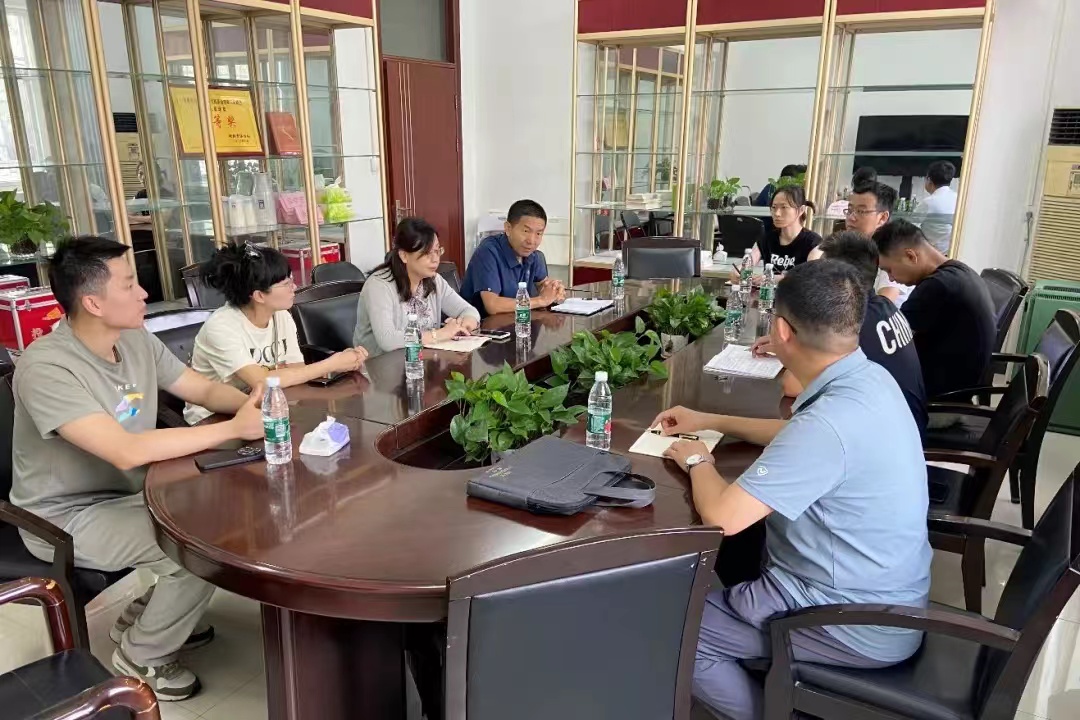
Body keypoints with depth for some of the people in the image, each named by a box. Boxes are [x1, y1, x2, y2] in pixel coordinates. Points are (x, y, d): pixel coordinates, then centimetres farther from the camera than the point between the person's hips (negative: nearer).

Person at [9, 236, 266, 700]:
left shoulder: (136, 340, -4)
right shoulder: (47, 367, -28)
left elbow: (204, 390, 3)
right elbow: (127, 451, -38)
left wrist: (249, 404, -20)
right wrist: (233, 428, -35)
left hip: (130, 493, 8)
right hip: (68, 516, -8)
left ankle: (144, 616, 17)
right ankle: (140, 659, 4)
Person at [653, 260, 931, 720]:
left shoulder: (831, 420, -33)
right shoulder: (867, 379, -3)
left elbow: (722, 516, -32)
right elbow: (800, 438, 18)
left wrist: (698, 462, -11)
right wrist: (712, 422, 17)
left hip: (858, 626, -9)